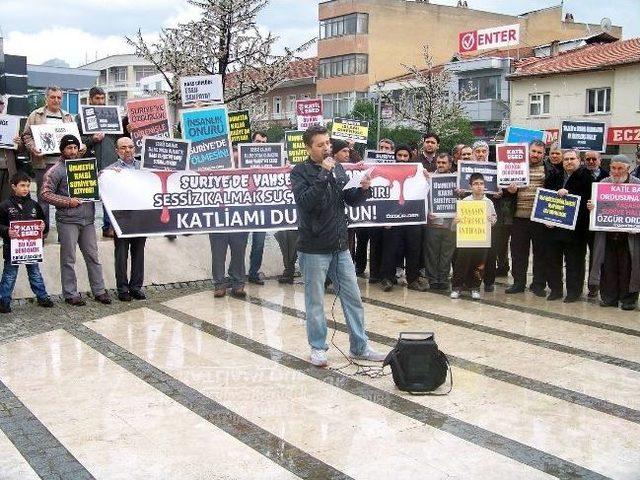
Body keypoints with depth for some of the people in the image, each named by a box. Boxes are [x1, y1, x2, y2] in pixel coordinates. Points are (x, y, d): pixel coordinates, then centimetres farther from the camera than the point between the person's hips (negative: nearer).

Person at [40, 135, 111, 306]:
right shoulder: (56, 170, -2)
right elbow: (45, 194, -8)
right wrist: (68, 201, -16)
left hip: (88, 219, 5)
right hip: (68, 221, -5)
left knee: (93, 256, 8)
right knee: (69, 259, 3)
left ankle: (99, 291, 15)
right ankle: (70, 294, 11)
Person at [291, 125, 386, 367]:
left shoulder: (338, 168, 9)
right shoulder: (300, 172, -6)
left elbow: (352, 201, 11)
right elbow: (304, 202, -23)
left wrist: (363, 189, -9)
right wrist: (323, 174, -25)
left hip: (340, 247, 5)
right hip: (314, 249, -5)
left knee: (353, 299, 10)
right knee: (315, 302, 6)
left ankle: (359, 347, 21)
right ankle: (318, 347, 20)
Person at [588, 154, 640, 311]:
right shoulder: (603, 183, 8)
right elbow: (595, 204, 13)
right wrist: (590, 207, -9)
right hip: (607, 234, 3)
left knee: (627, 268, 3)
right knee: (608, 268, 6)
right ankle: (609, 297, 17)